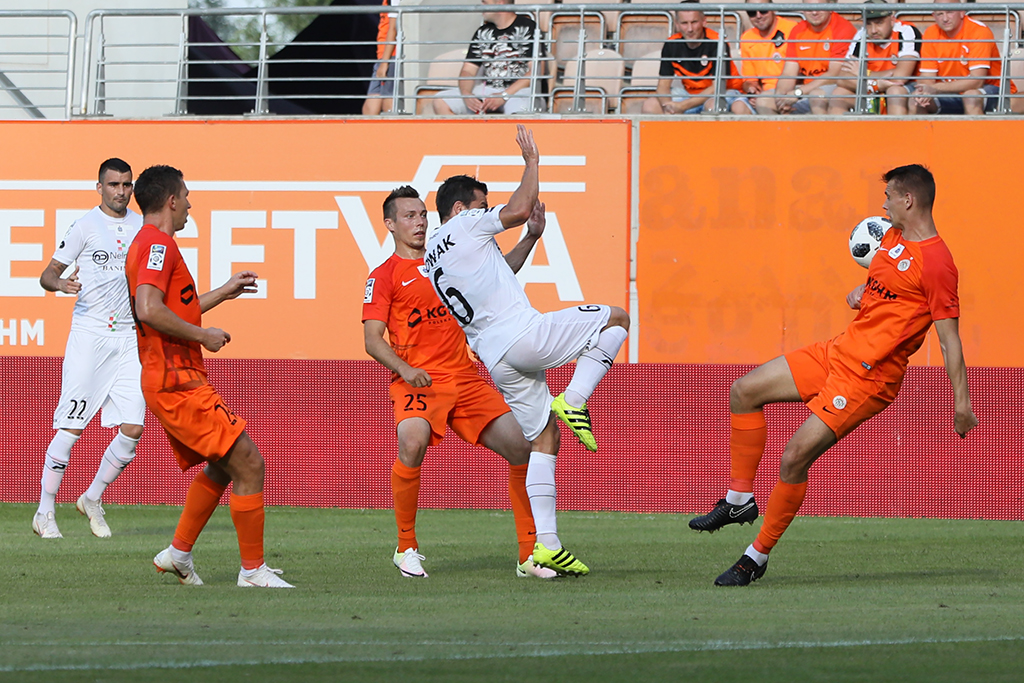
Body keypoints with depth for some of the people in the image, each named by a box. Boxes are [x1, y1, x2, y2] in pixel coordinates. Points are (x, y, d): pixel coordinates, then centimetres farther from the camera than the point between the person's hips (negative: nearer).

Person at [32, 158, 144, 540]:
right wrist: (61, 283, -24)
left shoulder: (141, 226, 11)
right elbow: (48, 274, -3)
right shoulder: (86, 226, -3)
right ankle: (45, 513, 1)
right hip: (89, 333, -5)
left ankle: (92, 500, 16)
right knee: (71, 428, -8)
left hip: (129, 337, 5)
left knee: (132, 429, -4)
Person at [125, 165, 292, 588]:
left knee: (221, 467, 23)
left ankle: (178, 553, 24)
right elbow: (150, 311, -27)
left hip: (174, 382, 11)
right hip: (178, 383, -11)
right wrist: (204, 336, -18)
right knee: (248, 464, -9)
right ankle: (253, 569, -6)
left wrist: (223, 293, 31)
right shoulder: (158, 243, -14)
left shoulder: (148, 244, 19)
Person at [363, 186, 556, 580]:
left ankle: (529, 555, 2)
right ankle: (406, 548, -17)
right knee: (412, 444, -34)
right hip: (418, 382, -6)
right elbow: (373, 340, -4)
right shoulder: (384, 276, 3)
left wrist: (530, 238, 13)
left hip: (465, 378, 6)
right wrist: (405, 369, -22)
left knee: (522, 446, -6)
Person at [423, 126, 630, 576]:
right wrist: (531, 161, 6)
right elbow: (520, 208, -8)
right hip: (524, 334, -8)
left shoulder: (429, 263, 24)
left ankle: (545, 544, 2)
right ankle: (573, 401, -9)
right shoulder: (465, 224, 0)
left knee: (543, 438, 11)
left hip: (497, 361, 8)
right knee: (615, 319, 6)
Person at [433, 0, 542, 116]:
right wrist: (466, 94, -10)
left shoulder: (528, 27, -2)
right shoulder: (483, 33, 17)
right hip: (486, 89, 6)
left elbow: (536, 71, -10)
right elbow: (468, 71, 15)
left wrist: (503, 96, -18)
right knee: (440, 102, -14)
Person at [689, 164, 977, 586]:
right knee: (745, 391, 6)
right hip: (838, 353, 10)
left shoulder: (935, 261, -17)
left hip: (868, 377, -10)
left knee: (795, 458, -13)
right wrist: (862, 291, 6)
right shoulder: (894, 236, 10)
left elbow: (949, 337, -16)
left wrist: (961, 401, -17)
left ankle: (758, 556, 2)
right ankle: (740, 500, 15)